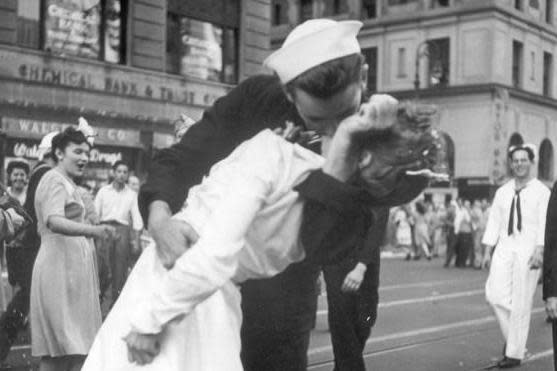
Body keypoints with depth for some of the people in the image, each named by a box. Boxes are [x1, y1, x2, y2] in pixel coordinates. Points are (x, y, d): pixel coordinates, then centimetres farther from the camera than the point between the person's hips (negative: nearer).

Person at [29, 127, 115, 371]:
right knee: (58, 351, -9)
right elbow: (54, 221, -28)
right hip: (60, 265, -10)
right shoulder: (55, 180, -9)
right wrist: (92, 230, -43)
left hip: (71, 266, 10)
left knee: (74, 349, 8)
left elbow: (44, 226, 29)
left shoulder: (66, 183, 22)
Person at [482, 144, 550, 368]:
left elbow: (545, 224, -8)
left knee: (520, 304, -2)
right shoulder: (502, 192, 13)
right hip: (504, 248, 4)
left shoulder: (541, 192, 0)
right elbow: (494, 221, 12)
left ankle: (514, 354, 8)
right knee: (495, 295, -8)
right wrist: (487, 251, 5)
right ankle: (512, 337, 16)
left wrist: (539, 251, -20)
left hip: (528, 250, -4)